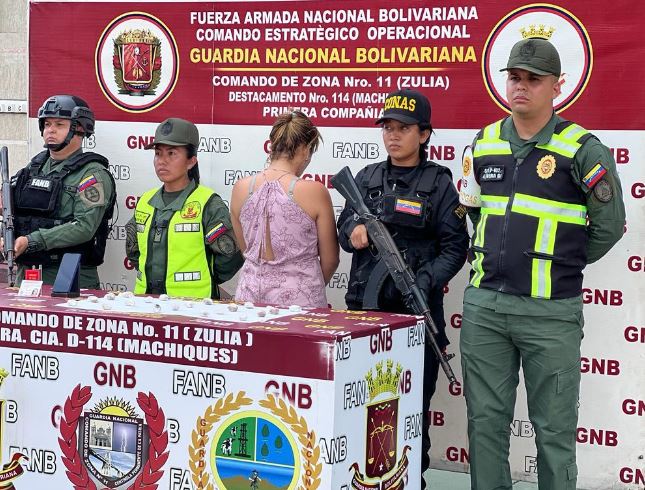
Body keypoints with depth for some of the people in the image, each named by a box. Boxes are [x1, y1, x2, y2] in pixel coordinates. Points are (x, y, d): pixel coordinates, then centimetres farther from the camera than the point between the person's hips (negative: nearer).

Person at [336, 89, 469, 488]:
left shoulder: (438, 183, -2)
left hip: (414, 308, -4)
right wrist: (354, 230, -13)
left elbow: (455, 246, -6)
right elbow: (345, 226, 11)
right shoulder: (367, 178, 12)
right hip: (364, 304, 4)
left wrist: (425, 283, -20)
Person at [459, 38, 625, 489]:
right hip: (484, 304, 5)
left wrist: (563, 265, 7)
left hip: (550, 311, -4)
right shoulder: (485, 143, 10)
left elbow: (609, 224, 0)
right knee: (486, 420, 10)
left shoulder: (582, 149, -6)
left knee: (554, 427, 3)